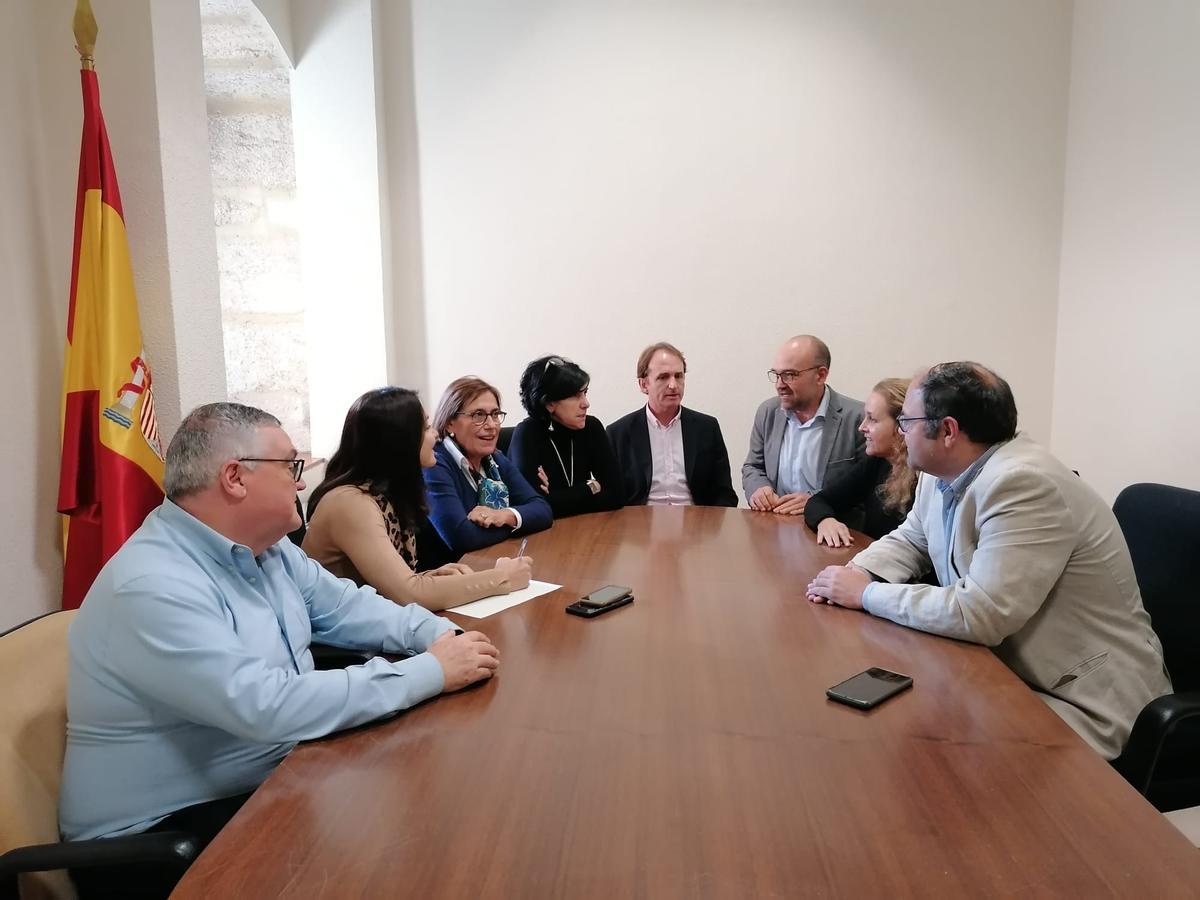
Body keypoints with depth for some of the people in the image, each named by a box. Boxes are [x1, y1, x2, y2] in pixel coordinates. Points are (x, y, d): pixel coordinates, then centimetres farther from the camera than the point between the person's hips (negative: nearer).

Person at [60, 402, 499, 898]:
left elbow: (345, 606, 10)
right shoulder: (152, 587, -27)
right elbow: (268, 708, -34)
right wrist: (431, 672, -29)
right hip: (164, 832, -8)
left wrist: (438, 633, -9)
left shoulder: (268, 549, 2)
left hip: (271, 780, 8)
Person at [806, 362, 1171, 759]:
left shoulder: (1023, 482, -27)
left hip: (1084, 704, -8)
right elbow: (908, 541, 16)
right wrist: (857, 573, -6)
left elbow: (977, 614, -32)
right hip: (1009, 672, 8)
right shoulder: (942, 473, 0)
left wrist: (867, 594, -20)